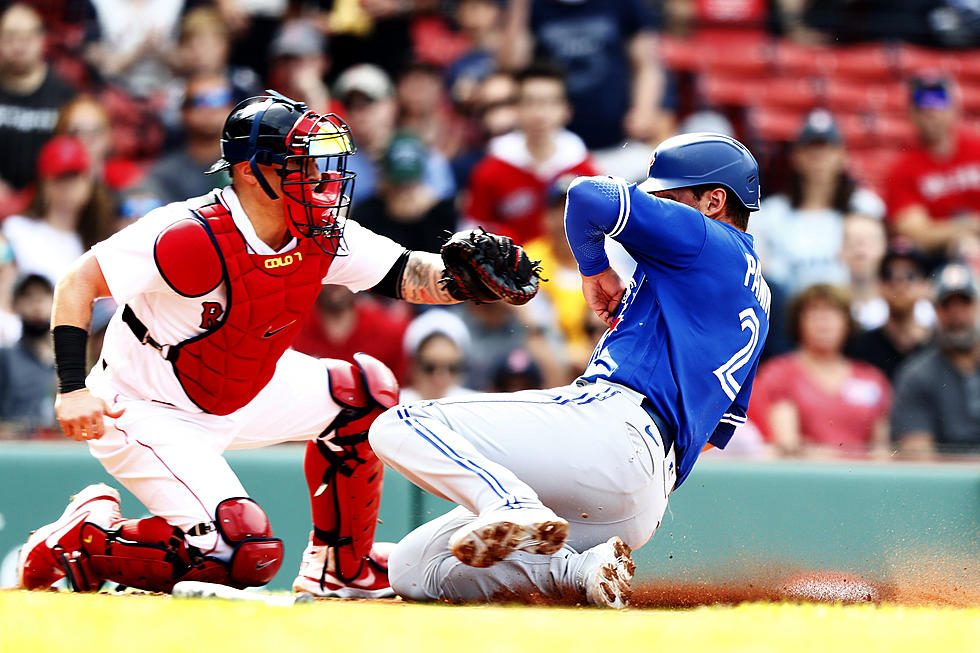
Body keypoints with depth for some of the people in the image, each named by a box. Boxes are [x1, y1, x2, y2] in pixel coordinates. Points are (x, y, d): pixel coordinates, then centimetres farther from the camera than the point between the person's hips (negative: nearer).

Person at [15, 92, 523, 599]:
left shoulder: (320, 235, -7)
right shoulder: (194, 238, -29)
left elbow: (409, 276, -6)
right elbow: (78, 283, -22)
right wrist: (73, 388, -30)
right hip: (148, 415, -8)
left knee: (363, 390, 4)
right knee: (243, 556, -21)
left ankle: (337, 568, 15)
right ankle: (85, 538, -2)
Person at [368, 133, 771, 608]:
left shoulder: (702, 238, 4)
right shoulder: (756, 298, 31)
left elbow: (590, 197, -10)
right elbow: (717, 430, 33)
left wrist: (594, 267, 9)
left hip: (613, 422, -10)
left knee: (399, 426, -15)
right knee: (409, 571, 7)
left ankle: (513, 506, -37)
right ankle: (585, 570, -8)